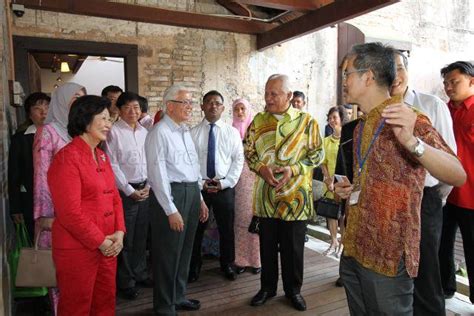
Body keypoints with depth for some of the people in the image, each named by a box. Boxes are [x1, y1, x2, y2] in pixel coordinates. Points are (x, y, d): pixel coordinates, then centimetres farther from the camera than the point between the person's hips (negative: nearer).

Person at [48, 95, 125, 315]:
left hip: (107, 247, 8)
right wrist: (100, 242, -14)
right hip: (77, 250, -7)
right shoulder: (67, 158, -15)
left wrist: (119, 233, -2)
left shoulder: (102, 157, 11)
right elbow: (70, 212, -19)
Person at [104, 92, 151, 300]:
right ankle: (125, 282, 21)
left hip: (145, 190, 5)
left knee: (141, 236, 16)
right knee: (125, 238, 5)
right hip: (124, 191, -5)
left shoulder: (145, 132, 9)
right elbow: (113, 166, -11)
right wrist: (130, 190, -10)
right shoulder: (114, 132, -8)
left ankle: (140, 273, 32)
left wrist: (148, 186, 0)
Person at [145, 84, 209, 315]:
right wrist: (171, 210, -18)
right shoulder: (159, 133, -12)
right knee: (168, 253, 5)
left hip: (192, 193, 9)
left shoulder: (185, 131, 14)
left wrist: (200, 199, 16)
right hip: (170, 195, -8)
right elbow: (158, 174, -17)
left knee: (185, 250, 19)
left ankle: (178, 297, 39)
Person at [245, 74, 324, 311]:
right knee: (267, 244, 14)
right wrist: (261, 167, -12)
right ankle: (267, 287, 33)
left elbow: (317, 154, -2)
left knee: (293, 246, 10)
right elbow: (248, 150, 7)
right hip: (265, 194, 2)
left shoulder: (306, 121, -3)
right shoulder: (259, 120, 5)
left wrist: (294, 169, -16)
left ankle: (293, 289, 30)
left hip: (296, 196, -2)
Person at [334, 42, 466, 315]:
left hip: (388, 255, -7)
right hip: (353, 249, 8)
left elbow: (458, 176, -25)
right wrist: (351, 188, 5)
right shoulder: (362, 125, 13)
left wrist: (411, 141, -40)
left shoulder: (408, 121, -13)